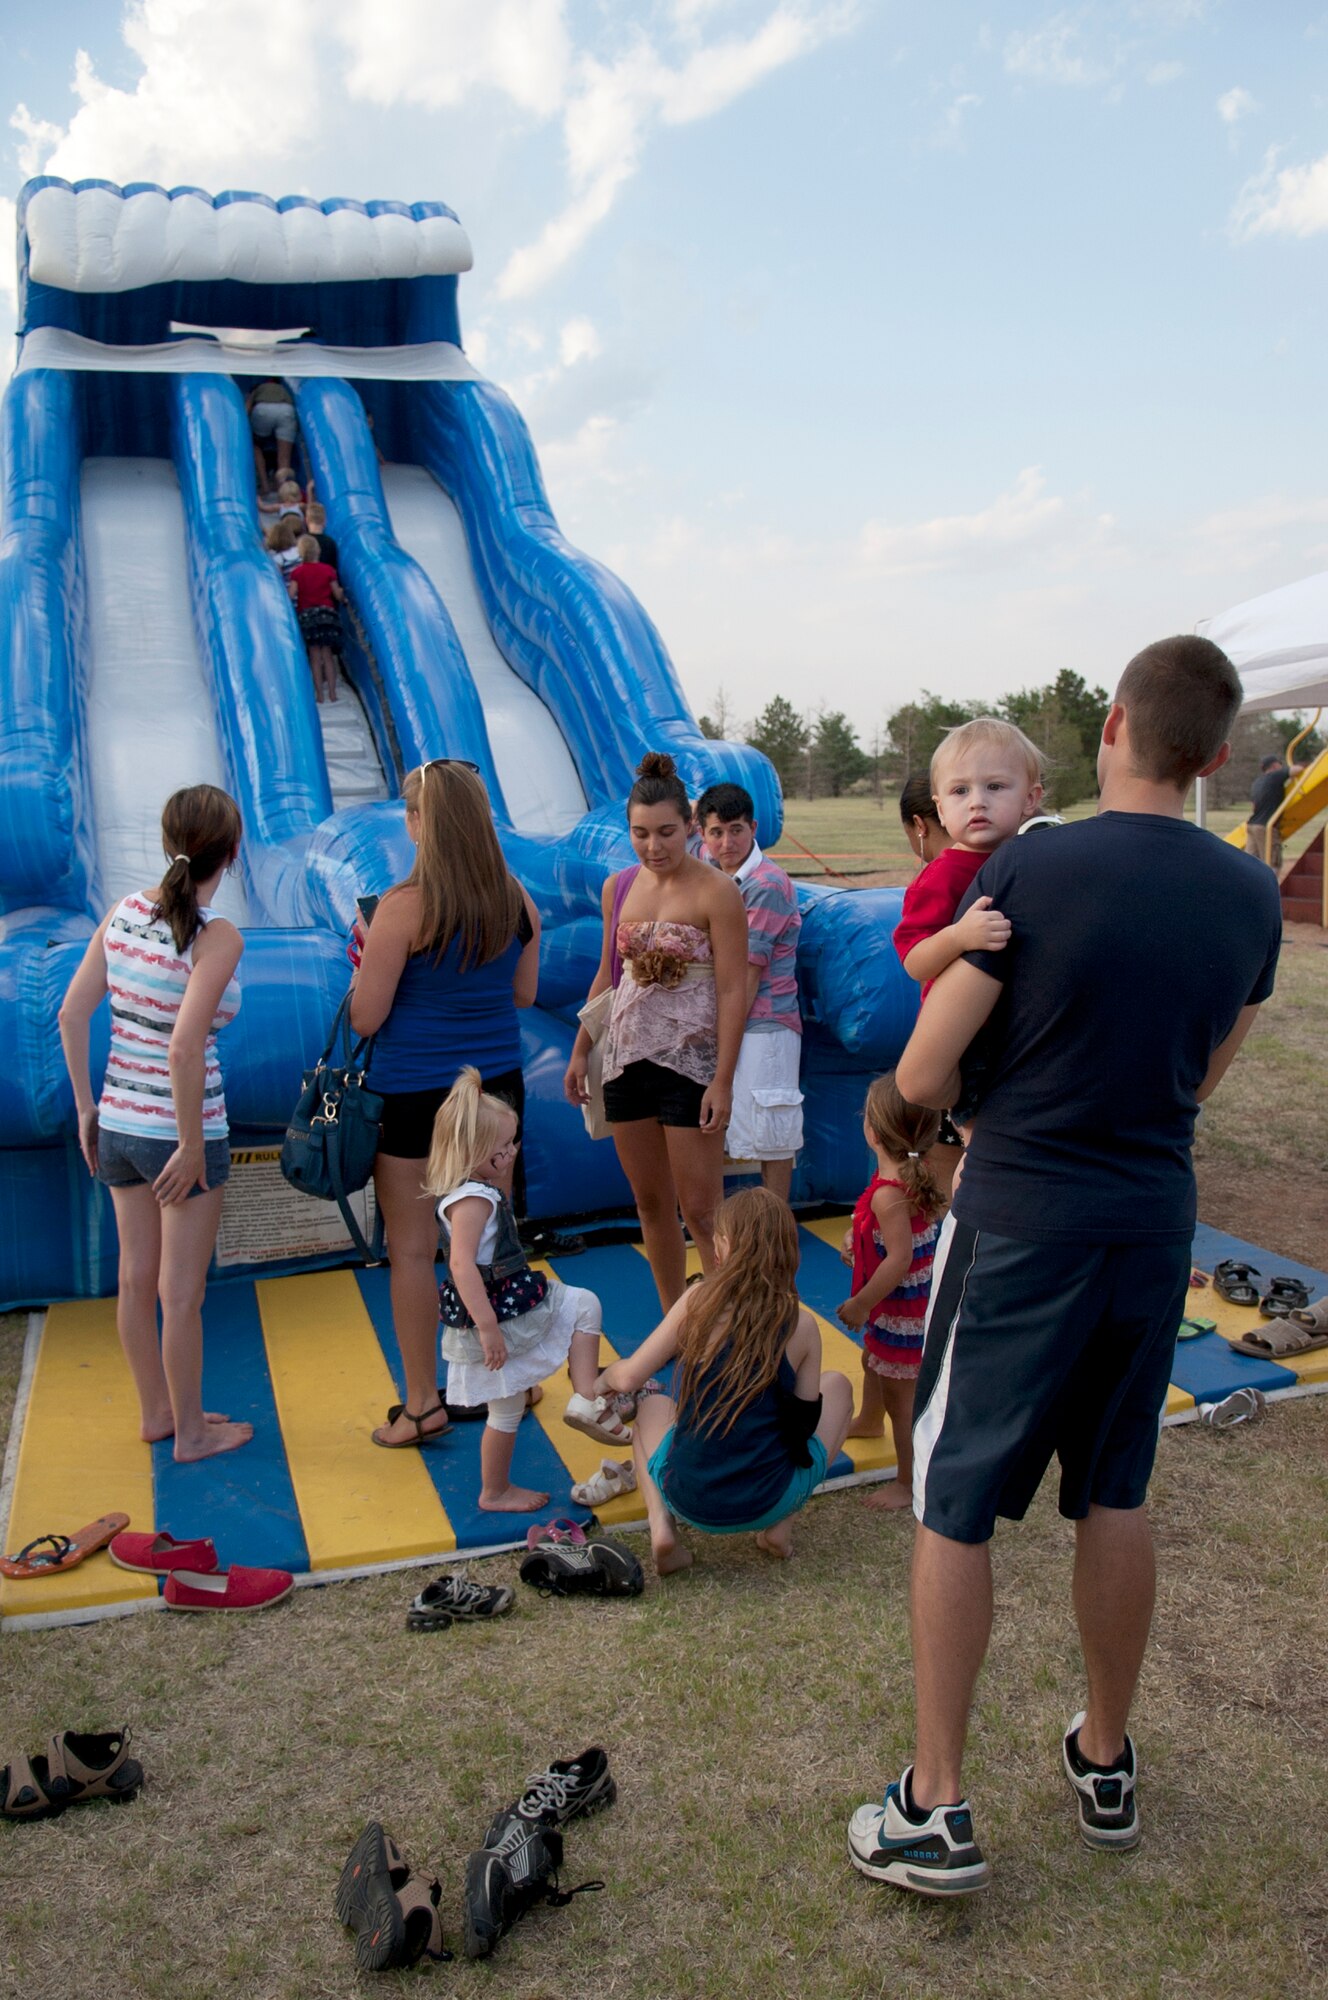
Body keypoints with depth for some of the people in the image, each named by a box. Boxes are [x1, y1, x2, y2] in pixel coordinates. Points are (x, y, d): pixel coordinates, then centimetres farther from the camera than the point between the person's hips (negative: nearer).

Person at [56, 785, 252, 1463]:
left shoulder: (124, 912, -1)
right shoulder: (218, 937, -19)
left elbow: (71, 1015, 2)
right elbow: (184, 1049, -27)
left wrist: (86, 1106, 11)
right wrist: (192, 1146, -17)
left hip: (117, 1124, 6)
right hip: (179, 1133, -6)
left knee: (137, 1279, 20)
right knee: (181, 1294, 9)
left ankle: (156, 1412, 38)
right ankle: (190, 1431, 26)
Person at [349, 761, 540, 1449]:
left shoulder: (404, 907, -18)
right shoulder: (517, 901, -1)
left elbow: (365, 1017, -14)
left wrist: (368, 958, 4)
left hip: (412, 1095, -5)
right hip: (496, 1084, 5)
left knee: (412, 1250, 7)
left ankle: (422, 1404, 16)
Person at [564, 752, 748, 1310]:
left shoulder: (715, 892, -10)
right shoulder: (617, 888, 7)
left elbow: (732, 990, -12)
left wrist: (723, 1081, -16)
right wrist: (580, 1053, 14)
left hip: (689, 1061, -5)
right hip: (626, 1058, 6)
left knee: (701, 1211, -3)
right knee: (650, 1202, 13)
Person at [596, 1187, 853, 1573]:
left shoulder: (699, 1300, -8)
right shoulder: (800, 1324, -6)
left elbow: (628, 1378, -5)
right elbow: (806, 1422, 1)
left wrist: (604, 1379, 19)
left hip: (690, 1501, 1)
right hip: (767, 1504, 0)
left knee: (652, 1406, 34)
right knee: (836, 1385, 23)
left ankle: (662, 1527, 6)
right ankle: (780, 1528, 11)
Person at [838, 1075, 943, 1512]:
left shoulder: (888, 1194, -31)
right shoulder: (916, 1176, -2)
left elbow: (900, 1259, -32)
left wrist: (860, 1305, -22)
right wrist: (858, 1236, 5)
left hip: (902, 1312, -11)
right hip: (916, 1301, 11)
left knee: (901, 1398, 3)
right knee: (872, 1360, 33)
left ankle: (910, 1483, 17)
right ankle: (869, 1421, 59)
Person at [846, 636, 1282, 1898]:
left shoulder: (1028, 872, -16)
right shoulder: (1251, 896, 0)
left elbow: (921, 1078, -12)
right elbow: (1200, 1080, 11)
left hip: (1018, 1223, -5)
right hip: (1154, 1224, 5)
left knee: (954, 1506, 7)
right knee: (1115, 1497, 19)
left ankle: (938, 1810, 17)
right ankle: (1104, 1765, 36)